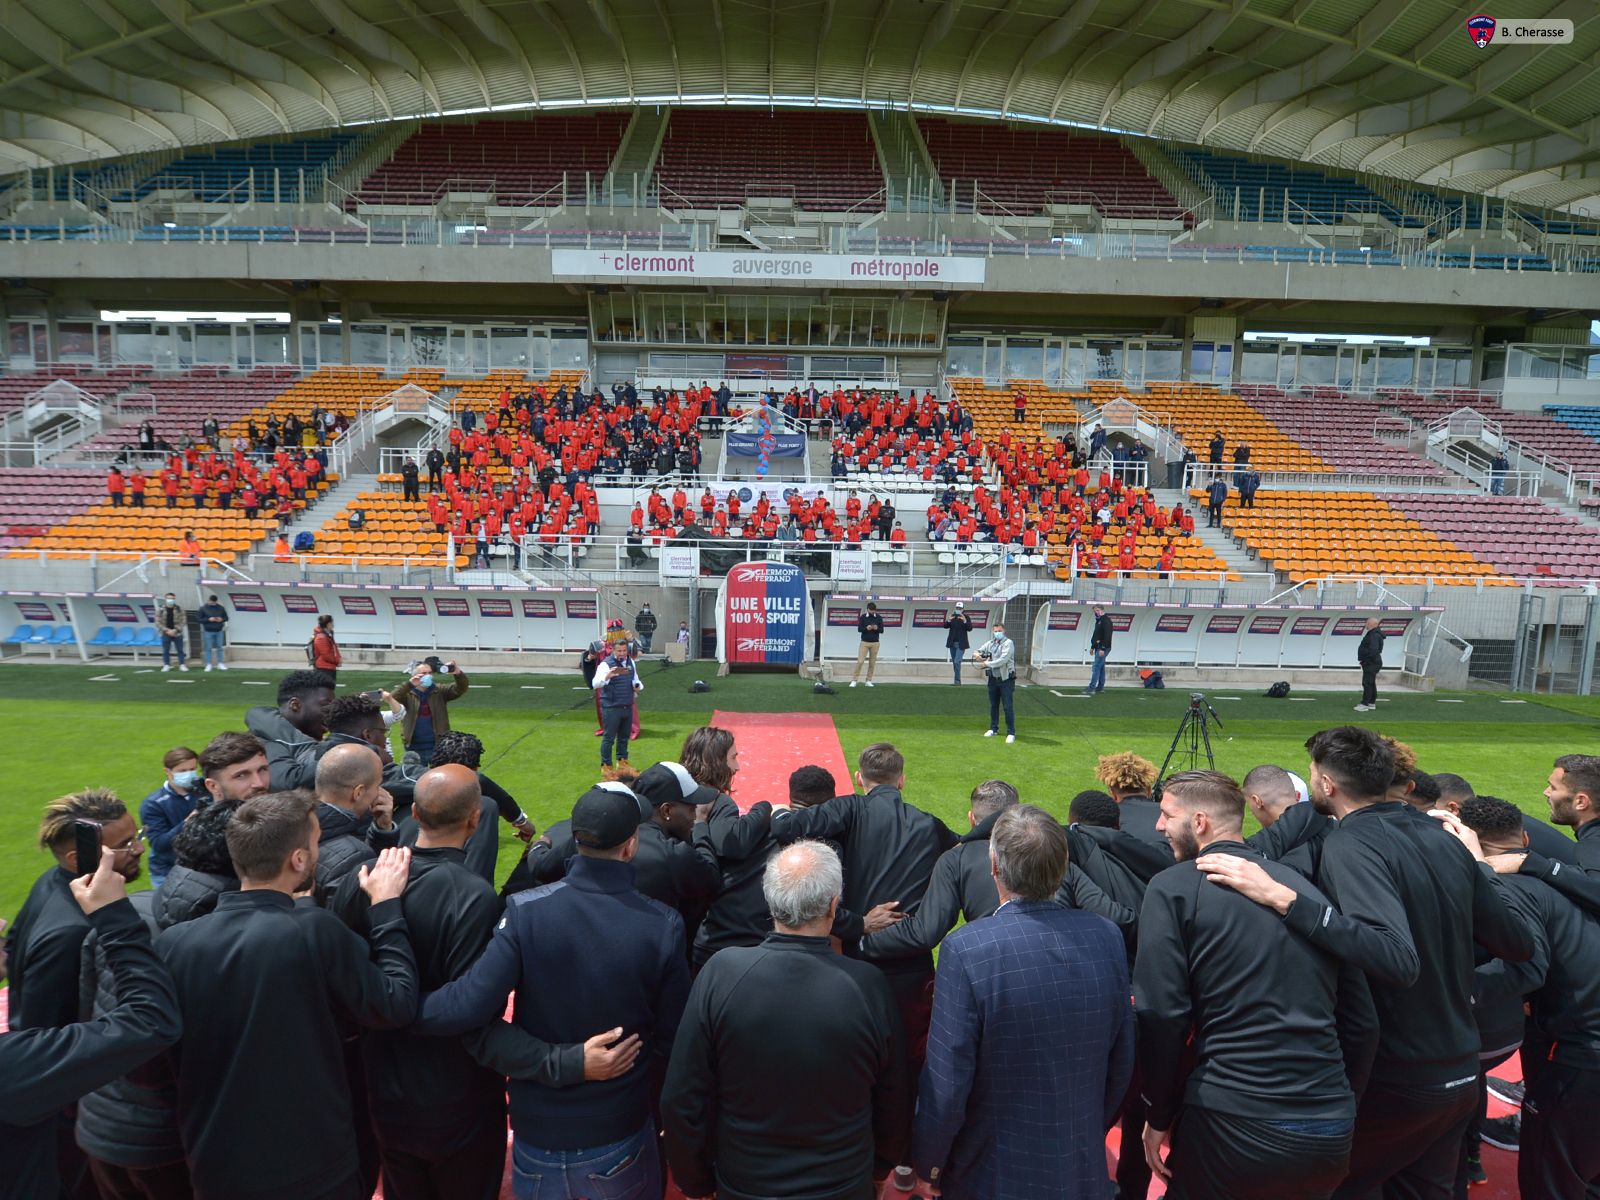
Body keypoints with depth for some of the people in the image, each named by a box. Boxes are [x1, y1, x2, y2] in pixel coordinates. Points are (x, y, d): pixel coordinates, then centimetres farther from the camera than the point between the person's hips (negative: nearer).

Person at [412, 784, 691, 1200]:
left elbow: (470, 1005, -24)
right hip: (621, 1138, 0)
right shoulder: (663, 926, -18)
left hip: (538, 1136, 1)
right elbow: (674, 1038, -10)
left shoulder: (525, 911, -20)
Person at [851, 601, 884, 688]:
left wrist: (877, 628, -17)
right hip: (864, 642, -2)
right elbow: (859, 629, -3)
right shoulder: (862, 617, 0)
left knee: (872, 663, 4)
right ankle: (854, 680, -6)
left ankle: (868, 681, 11)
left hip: (875, 643, 2)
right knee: (860, 661, -9)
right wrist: (866, 628, -21)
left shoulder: (879, 618, 4)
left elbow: (882, 630, 4)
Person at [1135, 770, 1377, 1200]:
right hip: (1332, 1133, 5)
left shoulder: (1173, 888, -6)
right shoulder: (1308, 889, 9)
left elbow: (1161, 1015, -12)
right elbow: (1362, 1023, 11)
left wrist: (1159, 1116, 0)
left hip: (1233, 1129, -5)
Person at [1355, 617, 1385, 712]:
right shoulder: (1372, 633, 15)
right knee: (1371, 683, 17)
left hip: (1371, 664, -11)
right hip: (1371, 663, 11)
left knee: (1367, 683, -11)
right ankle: (1372, 703, 25)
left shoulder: (1374, 635, -20)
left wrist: (1364, 658, -20)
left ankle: (1364, 704, -11)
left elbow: (1373, 650, -31)